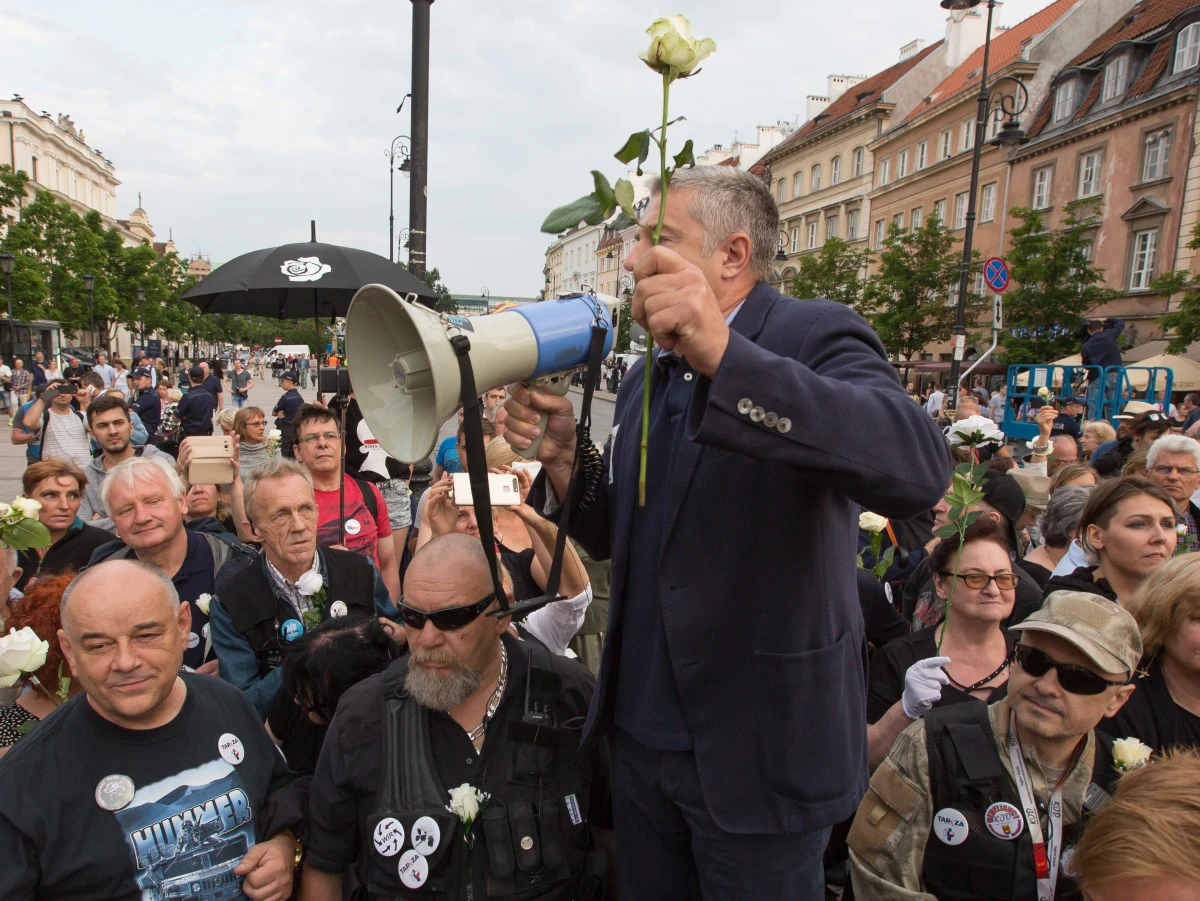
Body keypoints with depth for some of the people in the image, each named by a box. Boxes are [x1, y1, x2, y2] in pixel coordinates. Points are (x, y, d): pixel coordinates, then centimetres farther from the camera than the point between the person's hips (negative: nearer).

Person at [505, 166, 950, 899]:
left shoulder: (813, 336, -12)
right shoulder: (647, 378, 8)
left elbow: (919, 470, -31)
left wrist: (726, 356, -39)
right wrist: (563, 459, -7)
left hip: (755, 754, -6)